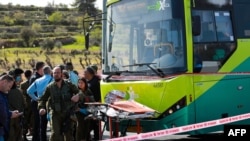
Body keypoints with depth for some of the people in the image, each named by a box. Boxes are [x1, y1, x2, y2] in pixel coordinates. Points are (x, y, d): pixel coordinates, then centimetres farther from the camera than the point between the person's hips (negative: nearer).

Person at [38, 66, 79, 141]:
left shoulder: (69, 84, 1)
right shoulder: (50, 87, 2)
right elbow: (42, 99, 8)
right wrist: (41, 107, -9)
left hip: (68, 113, 1)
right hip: (56, 113, -1)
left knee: (68, 133, 6)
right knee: (55, 133, -11)